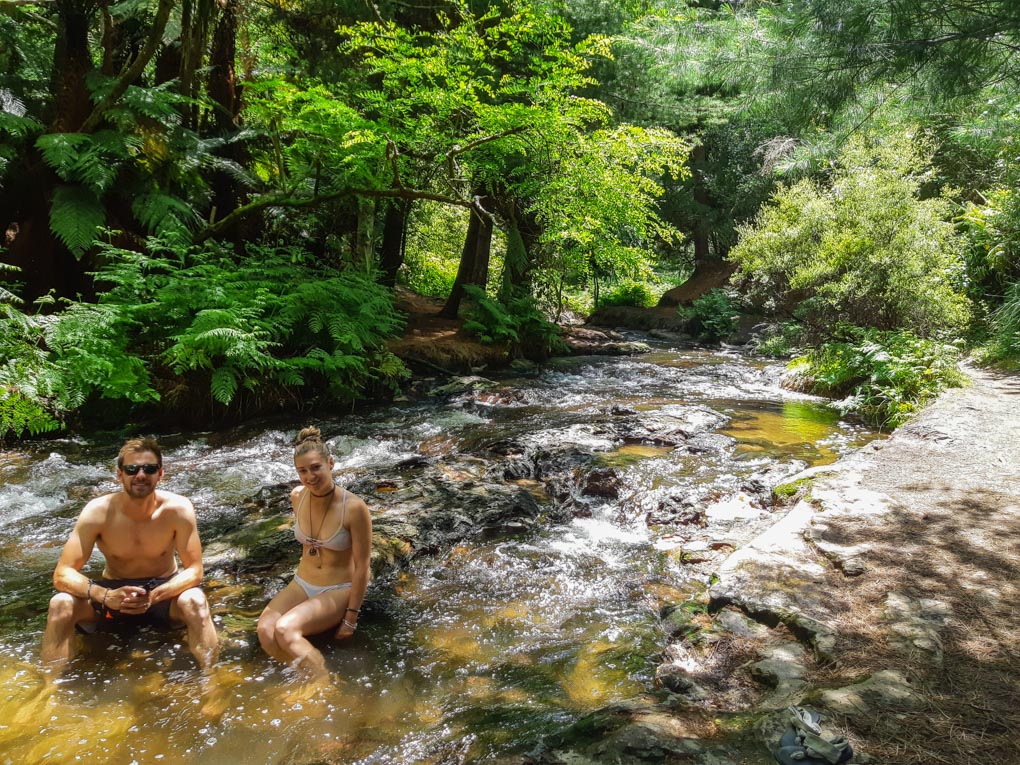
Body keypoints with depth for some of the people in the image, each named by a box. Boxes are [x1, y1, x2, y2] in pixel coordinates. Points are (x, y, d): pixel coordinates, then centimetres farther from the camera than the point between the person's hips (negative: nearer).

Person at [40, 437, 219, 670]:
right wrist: (105, 596, -40)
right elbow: (62, 574, -20)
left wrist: (154, 596, -38)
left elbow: (194, 570, -19)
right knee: (61, 604, -26)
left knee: (195, 602, -34)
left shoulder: (178, 508, -21)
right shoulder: (98, 511, -19)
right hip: (114, 591, 2)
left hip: (163, 589, -1)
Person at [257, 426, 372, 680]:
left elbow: (362, 566, -16)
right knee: (265, 630, -23)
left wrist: (351, 617, -13)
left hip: (339, 591, -5)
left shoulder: (354, 508, -22)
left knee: (285, 629, -28)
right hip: (302, 584, 6)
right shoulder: (297, 497, -4)